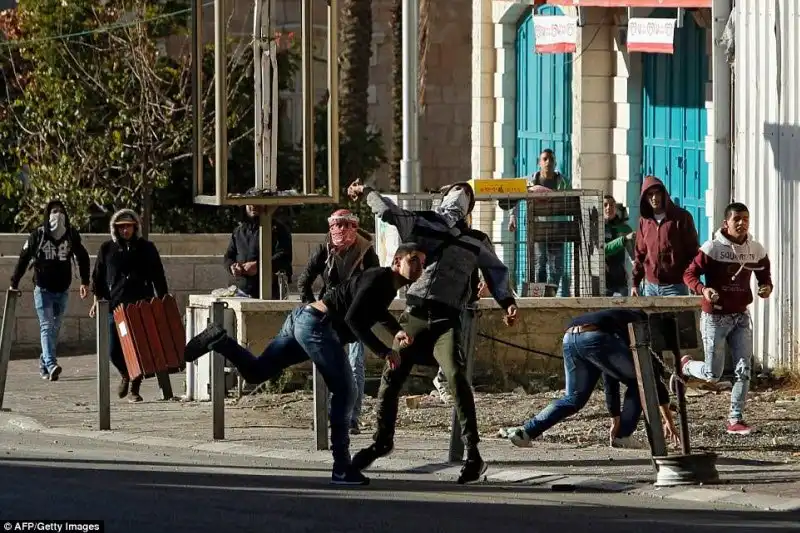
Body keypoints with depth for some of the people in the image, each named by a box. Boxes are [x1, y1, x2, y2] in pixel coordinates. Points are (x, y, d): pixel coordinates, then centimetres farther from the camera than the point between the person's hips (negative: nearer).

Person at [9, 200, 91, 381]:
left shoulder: (72, 235, 1)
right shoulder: (37, 235, -7)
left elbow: (83, 258, 13)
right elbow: (23, 259, -3)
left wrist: (85, 282, 10)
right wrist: (14, 283, -5)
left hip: (62, 290, 4)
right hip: (43, 289, -3)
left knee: (55, 327, 10)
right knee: (47, 326, -13)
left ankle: (44, 363, 23)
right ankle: (51, 365, -25)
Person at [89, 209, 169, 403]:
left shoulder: (146, 248, 6)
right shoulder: (107, 249, 8)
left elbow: (158, 277, 10)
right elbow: (98, 277, 12)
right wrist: (97, 301, 5)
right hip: (115, 305, 1)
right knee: (114, 351, -3)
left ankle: (134, 390, 7)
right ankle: (125, 376, 28)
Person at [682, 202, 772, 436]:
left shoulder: (756, 250, 1)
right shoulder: (712, 248, -13)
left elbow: (764, 274, 16)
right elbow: (690, 274, -10)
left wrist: (767, 287, -6)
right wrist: (702, 290, -29)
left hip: (741, 316, 4)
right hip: (715, 317, -4)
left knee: (744, 370, -5)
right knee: (712, 374, 3)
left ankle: (735, 420, 5)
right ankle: (685, 365, 36)